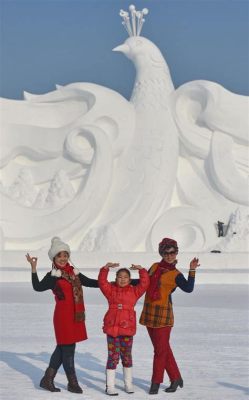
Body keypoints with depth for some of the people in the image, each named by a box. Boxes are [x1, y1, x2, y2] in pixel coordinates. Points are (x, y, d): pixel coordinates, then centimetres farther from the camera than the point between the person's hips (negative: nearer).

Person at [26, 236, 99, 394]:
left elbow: (90, 282, 26)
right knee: (68, 348, -1)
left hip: (76, 316, 7)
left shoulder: (74, 273, 14)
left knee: (63, 347, 12)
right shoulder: (53, 276, -6)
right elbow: (39, 287, -22)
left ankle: (48, 379, 22)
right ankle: (73, 383, 11)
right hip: (63, 316, -7)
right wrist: (34, 269, -31)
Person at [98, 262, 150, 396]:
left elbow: (144, 283, -4)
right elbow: (102, 281, -8)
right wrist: (106, 268, -19)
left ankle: (128, 384, 26)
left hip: (127, 328, 2)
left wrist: (141, 270, -13)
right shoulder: (111, 290, 4)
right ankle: (110, 386, 4)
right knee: (113, 357, -1)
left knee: (127, 356, 13)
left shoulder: (134, 291, 6)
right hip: (112, 327, -1)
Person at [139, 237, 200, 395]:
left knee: (161, 349, -1)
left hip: (163, 313, -5)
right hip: (149, 312, 5)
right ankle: (176, 378, 21)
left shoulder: (176, 274, -4)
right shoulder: (155, 267, 11)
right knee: (164, 348, 11)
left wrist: (192, 270, -26)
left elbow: (188, 288, -19)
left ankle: (156, 382, 7)